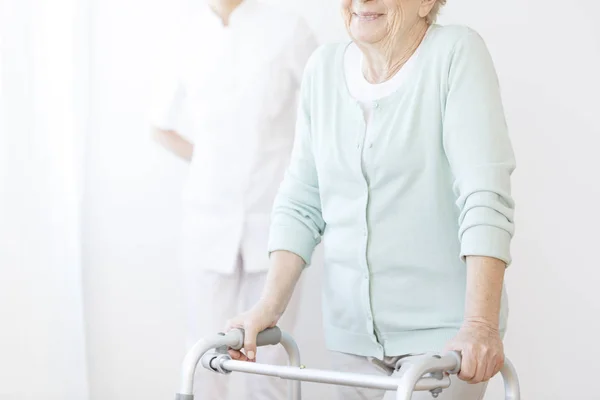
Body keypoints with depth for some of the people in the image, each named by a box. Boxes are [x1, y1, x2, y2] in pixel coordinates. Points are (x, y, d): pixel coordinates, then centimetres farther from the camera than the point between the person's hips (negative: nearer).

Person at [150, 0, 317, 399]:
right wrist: (214, 164, 8)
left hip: (274, 220, -2)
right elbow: (162, 125, 18)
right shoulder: (188, 33, 3)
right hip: (208, 221, 2)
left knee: (270, 356, 4)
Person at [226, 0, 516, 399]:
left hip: (442, 332, -5)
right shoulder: (324, 67, 5)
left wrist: (480, 325, -26)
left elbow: (485, 196, -18)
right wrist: (269, 306, -4)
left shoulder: (456, 53, -10)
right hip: (352, 332, 5)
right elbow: (301, 202, 7)